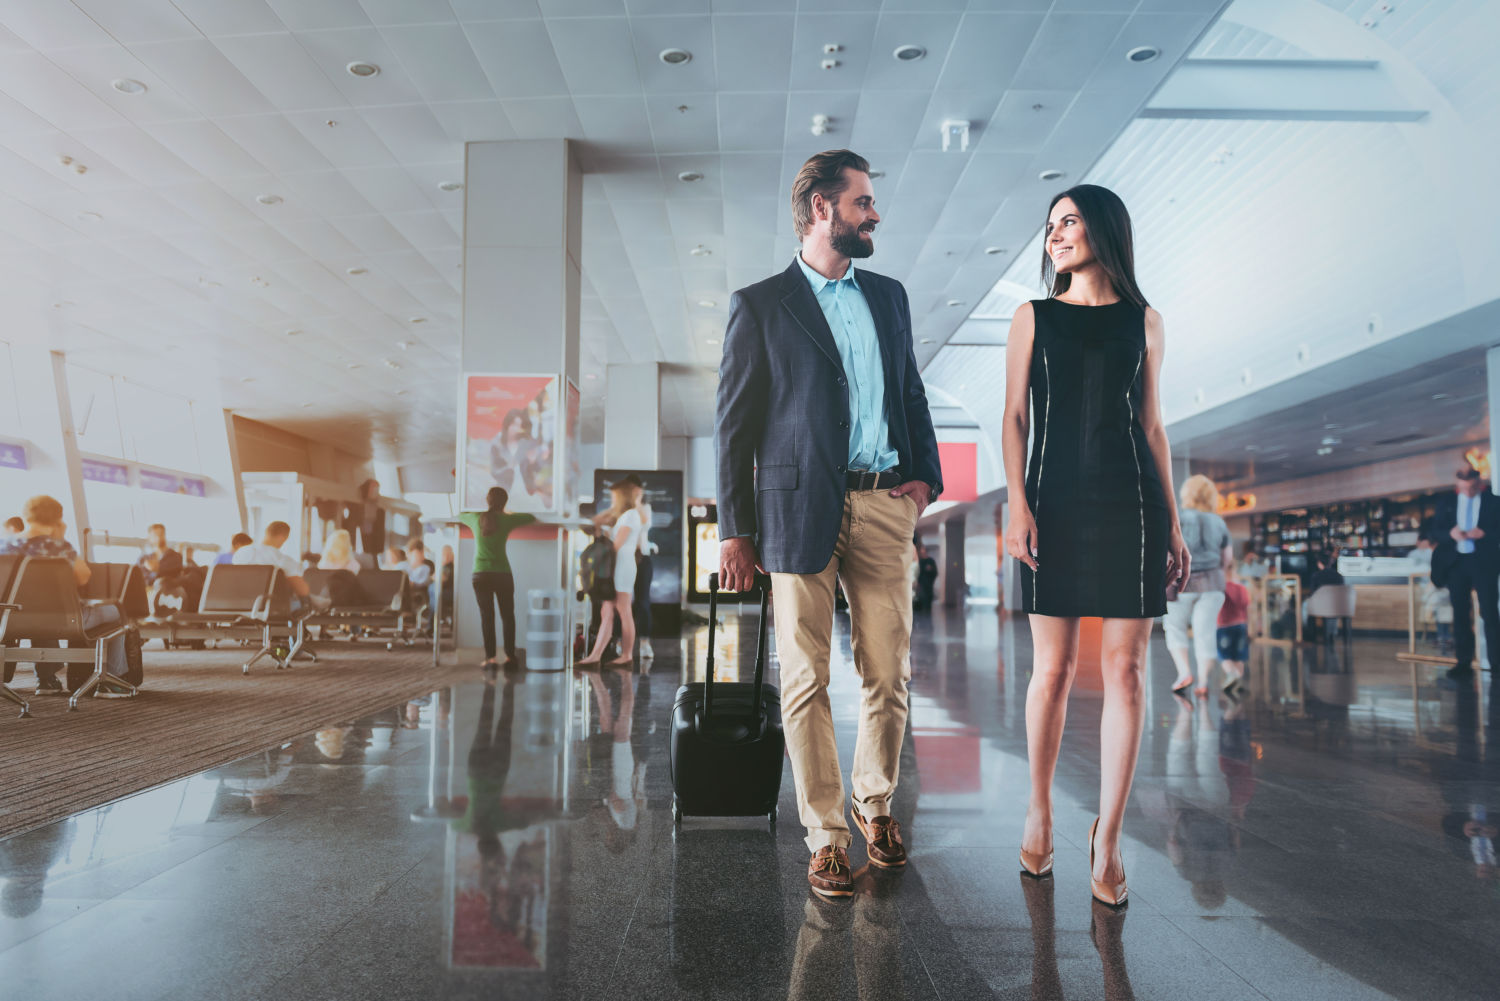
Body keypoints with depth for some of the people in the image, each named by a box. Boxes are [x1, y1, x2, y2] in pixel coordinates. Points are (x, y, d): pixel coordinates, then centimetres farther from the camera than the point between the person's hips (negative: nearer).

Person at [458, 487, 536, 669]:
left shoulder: (476, 518, 4)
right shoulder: (507, 520, -1)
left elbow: (459, 515, 26)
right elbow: (531, 517, 13)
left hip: (480, 574, 1)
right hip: (502, 574, -1)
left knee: (486, 615, 1)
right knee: (507, 615, 9)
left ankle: (490, 657, -5)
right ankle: (510, 655, 12)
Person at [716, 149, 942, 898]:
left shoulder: (889, 296, 17)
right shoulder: (760, 305, 3)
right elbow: (734, 422, 0)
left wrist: (926, 473, 6)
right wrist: (734, 530, -5)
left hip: (883, 506, 4)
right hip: (801, 507, -4)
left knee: (889, 673, 7)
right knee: (806, 681, 1)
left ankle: (877, 806, 28)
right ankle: (826, 838, 13)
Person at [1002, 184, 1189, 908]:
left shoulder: (1144, 322, 12)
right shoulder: (1033, 317, 10)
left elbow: (1152, 425, 12)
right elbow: (1015, 417, 4)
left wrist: (1173, 523, 7)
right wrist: (1017, 503, -8)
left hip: (1130, 501, 1)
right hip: (1055, 501, -1)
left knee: (1125, 668, -2)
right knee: (1053, 668, 1)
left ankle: (1107, 836, 8)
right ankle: (1039, 813, 20)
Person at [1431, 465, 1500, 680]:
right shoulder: (1448, 503, 9)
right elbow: (1436, 531, 6)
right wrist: (1450, 533, -14)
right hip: (1456, 562, 3)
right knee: (1460, 613, 6)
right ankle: (1463, 663, 11)